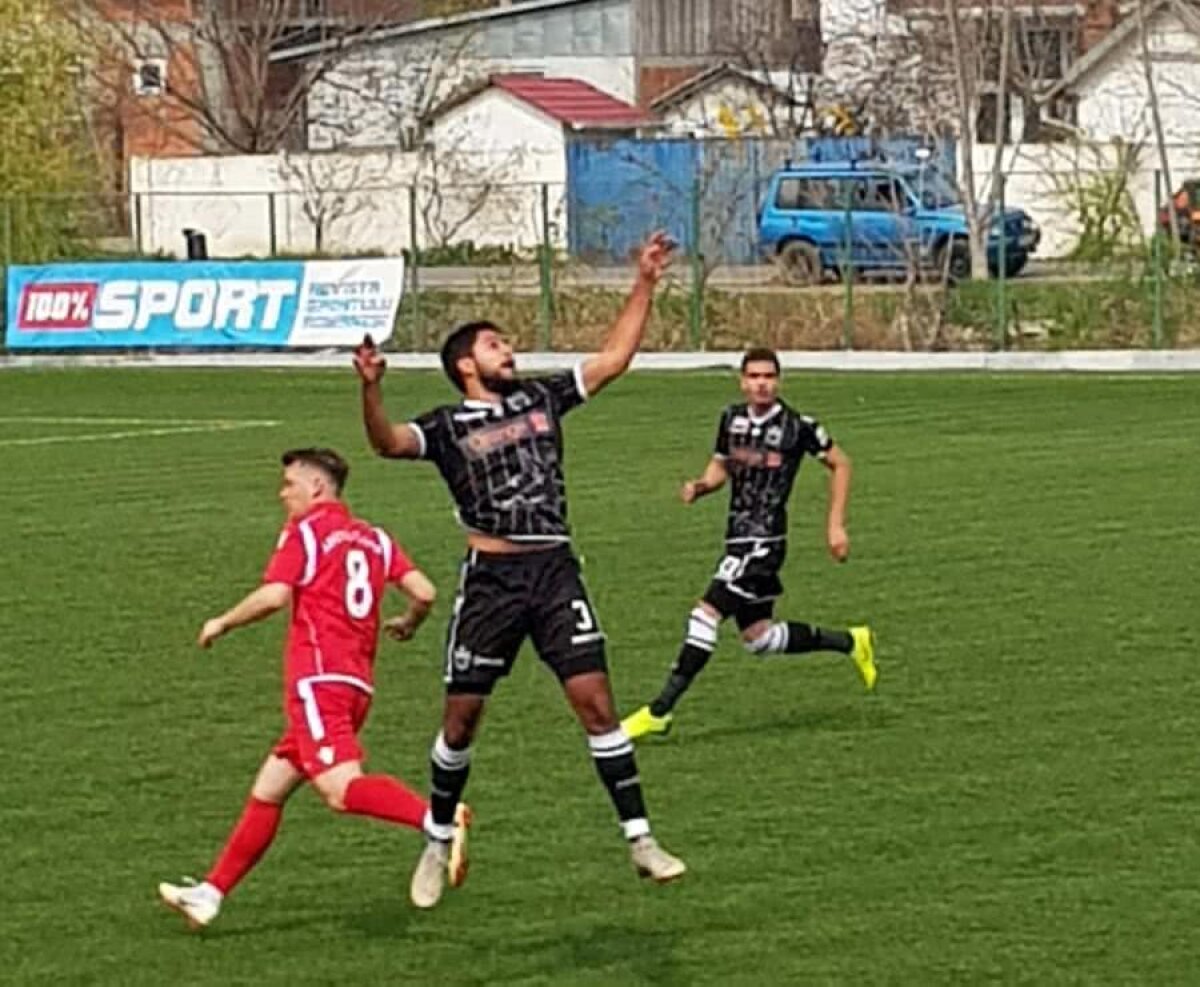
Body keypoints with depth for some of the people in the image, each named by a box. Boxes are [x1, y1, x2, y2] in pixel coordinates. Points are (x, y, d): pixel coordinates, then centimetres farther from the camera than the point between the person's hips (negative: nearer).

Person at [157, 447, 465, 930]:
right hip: (357, 684, 9)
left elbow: (273, 596, -12)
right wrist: (407, 625, 29)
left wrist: (221, 624, 3)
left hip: (318, 680, -9)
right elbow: (424, 592, 7)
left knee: (342, 789, -24)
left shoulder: (305, 530, 0)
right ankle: (211, 892, 18)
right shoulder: (374, 538, 17)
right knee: (268, 790, 14)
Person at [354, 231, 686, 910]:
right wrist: (371, 389, -37)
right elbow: (390, 443, -18)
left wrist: (645, 285, 11)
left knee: (595, 699, -5)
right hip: (491, 578, -2)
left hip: (556, 573, 3)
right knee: (462, 717, 2)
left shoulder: (541, 398, 13)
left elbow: (614, 358, 16)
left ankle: (641, 840, 0)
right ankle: (439, 845, 19)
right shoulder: (448, 425, 0)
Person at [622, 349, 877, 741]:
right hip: (738, 541, 8)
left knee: (707, 614, -16)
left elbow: (840, 464, 3)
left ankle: (660, 711, -13)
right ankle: (850, 642, 34)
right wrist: (700, 486, -3)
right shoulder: (732, 418, 6)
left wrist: (836, 525, 0)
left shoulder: (797, 427, -10)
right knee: (758, 637, 14)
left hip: (764, 542, -8)